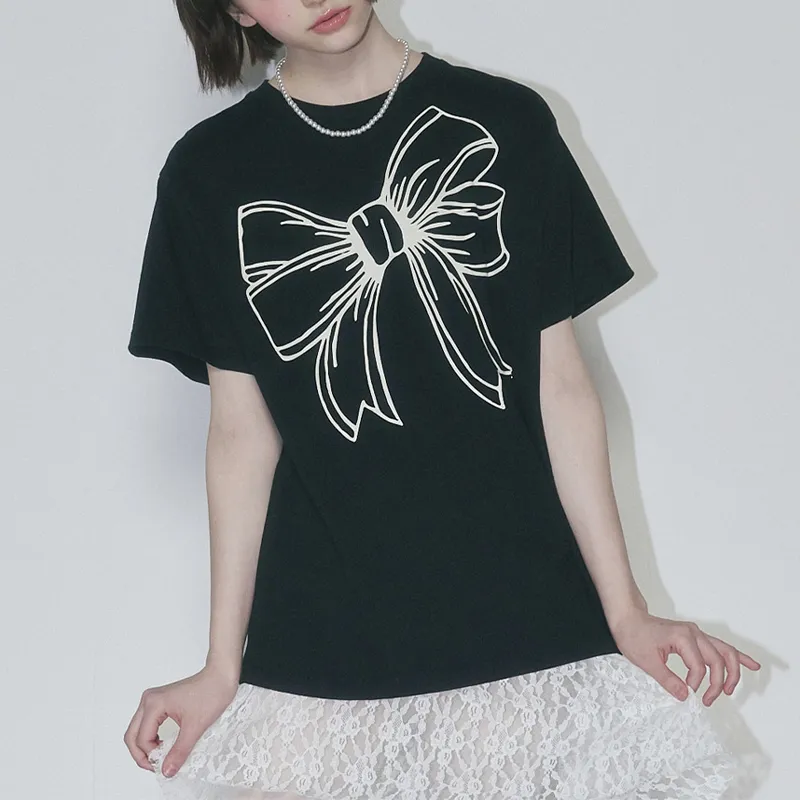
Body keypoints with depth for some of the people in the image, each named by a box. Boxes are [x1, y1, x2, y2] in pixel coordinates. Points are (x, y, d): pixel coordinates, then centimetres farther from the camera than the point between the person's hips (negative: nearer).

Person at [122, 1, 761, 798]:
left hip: (525, 627, 0)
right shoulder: (210, 173, 3)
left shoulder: (502, 123, 4)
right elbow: (243, 428, 4)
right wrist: (222, 665, 3)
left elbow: (561, 384, 4)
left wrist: (625, 612, 2)